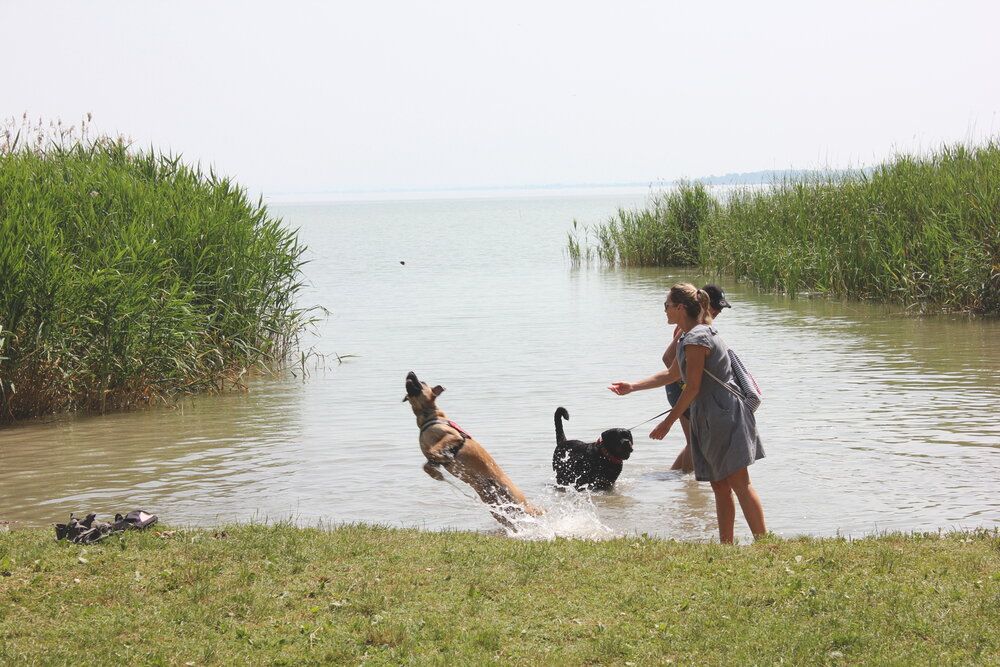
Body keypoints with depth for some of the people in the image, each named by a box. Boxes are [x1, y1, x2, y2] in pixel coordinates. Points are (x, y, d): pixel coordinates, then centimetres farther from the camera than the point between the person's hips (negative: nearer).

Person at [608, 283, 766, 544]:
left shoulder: (696, 339, -15)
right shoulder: (688, 338, 18)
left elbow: (692, 387, -17)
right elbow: (671, 374, 31)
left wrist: (668, 422, -11)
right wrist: (633, 387, 30)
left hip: (724, 415, -10)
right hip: (709, 419, 10)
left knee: (739, 482, -12)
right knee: (720, 486, 10)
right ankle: (726, 545, 12)